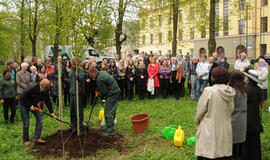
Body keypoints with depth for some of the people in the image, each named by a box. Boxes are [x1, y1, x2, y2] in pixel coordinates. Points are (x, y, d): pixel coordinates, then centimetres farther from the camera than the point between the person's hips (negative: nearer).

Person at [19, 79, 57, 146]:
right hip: (24, 104, -6)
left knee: (40, 118, -6)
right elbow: (22, 97, -26)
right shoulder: (32, 88, -34)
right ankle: (25, 140, 12)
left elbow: (48, 101, -6)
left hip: (34, 104, 6)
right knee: (26, 123, -5)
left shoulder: (45, 90, -15)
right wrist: (30, 106, -25)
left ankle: (37, 138, -2)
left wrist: (51, 112, -11)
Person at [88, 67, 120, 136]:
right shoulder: (101, 72, 11)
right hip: (116, 91, 11)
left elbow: (104, 91, -15)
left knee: (108, 112, -7)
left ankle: (110, 131, -5)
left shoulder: (99, 79, -21)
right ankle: (110, 127, 26)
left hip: (112, 94, -11)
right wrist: (98, 90, 15)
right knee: (112, 111, 16)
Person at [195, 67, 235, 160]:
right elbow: (231, 110, 9)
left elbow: (200, 111, -7)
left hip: (210, 132, -5)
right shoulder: (230, 92, -2)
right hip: (226, 133, 5)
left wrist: (197, 120, 12)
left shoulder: (209, 91, -16)